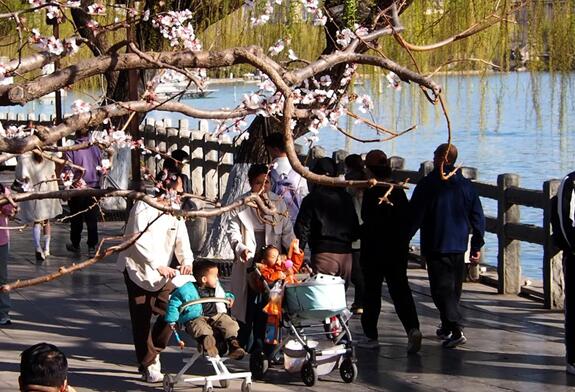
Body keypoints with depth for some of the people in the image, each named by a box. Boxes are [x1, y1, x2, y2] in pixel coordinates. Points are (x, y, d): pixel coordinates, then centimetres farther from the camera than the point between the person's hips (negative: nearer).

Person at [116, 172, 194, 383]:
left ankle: (152, 354, 15)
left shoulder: (175, 210, 5)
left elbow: (181, 238, -3)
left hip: (162, 271, 6)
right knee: (141, 319, 0)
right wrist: (157, 265, -34)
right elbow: (140, 241, -25)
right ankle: (148, 365, 10)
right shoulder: (144, 208, -16)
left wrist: (187, 261, -21)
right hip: (138, 269, -6)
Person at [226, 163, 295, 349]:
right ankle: (240, 346, 9)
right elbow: (233, 231, -3)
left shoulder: (278, 203, 8)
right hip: (247, 263, -2)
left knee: (265, 306, 0)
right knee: (246, 304, 0)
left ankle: (260, 344, 9)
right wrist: (241, 248, -22)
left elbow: (287, 233, 11)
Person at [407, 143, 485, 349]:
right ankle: (447, 327, 31)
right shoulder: (466, 185, 6)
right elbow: (478, 218, 8)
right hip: (459, 246, 5)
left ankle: (456, 329, -22)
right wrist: (477, 246, 14)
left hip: (435, 247, -5)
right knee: (453, 289, 18)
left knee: (442, 288, -7)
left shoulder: (427, 185, -9)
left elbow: (414, 216, -9)